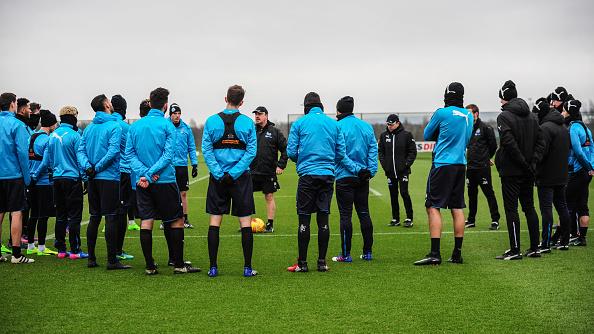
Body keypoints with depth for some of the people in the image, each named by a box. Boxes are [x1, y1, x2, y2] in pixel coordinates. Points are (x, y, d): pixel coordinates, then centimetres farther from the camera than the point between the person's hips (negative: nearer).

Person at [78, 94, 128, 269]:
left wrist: (87, 166, -8)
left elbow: (80, 150, 4)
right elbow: (113, 151, -18)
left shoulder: (89, 128, 13)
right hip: (109, 177, -7)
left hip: (93, 179, 7)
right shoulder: (114, 126, -8)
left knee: (94, 217, 12)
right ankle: (112, 260, -5)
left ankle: (91, 258, 15)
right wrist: (97, 168, -12)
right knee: (111, 217, -5)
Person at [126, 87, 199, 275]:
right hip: (165, 181, -4)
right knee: (176, 221, 6)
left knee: (146, 222, 5)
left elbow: (129, 154, 2)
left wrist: (143, 173, -8)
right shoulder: (167, 125, -6)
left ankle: (149, 266, 5)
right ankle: (178, 264, 6)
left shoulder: (135, 126, 7)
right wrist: (149, 174, -13)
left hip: (142, 182, 4)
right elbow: (168, 155, -13)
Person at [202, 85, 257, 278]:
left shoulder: (211, 121, -1)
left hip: (218, 178, 1)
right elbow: (251, 151, -7)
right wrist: (234, 173, -9)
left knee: (214, 221, 6)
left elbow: (206, 150, -6)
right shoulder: (248, 123, -3)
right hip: (241, 178, -1)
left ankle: (213, 267, 6)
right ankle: (247, 267, 3)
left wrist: (219, 174, -7)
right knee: (245, 221, 4)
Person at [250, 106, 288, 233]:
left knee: (269, 197, 4)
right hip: (251, 171, 2)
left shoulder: (274, 131, 0)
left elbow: (285, 149, 1)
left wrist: (281, 165, -6)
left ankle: (270, 224, 11)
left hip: (269, 172, -2)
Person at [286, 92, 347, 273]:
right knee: (323, 218, 7)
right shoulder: (334, 124, 8)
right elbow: (341, 153, 8)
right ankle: (322, 262, 9)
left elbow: (291, 152, -1)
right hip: (328, 175, 3)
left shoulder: (299, 123, 0)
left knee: (304, 219, 1)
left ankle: (302, 263, 3)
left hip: (307, 175, -3)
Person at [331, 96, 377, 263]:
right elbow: (373, 149, 3)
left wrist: (357, 169, -12)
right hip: (363, 179, 5)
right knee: (364, 213, 11)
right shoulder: (367, 126, 8)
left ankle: (346, 254, 0)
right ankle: (367, 252, 14)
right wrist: (370, 170, -2)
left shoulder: (338, 127, -8)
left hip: (345, 177, -5)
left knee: (345, 215, -1)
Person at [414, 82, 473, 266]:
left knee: (433, 207, -5)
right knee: (457, 209, 9)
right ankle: (457, 254, 13)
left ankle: (435, 254, -12)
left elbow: (427, 135, 3)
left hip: (442, 165, -6)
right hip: (461, 164, 6)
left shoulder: (442, 113, -9)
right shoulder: (468, 116, 9)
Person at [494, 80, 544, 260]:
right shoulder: (532, 116, 11)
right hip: (528, 172, 7)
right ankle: (534, 248, 15)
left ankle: (515, 250, -3)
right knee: (529, 207, 13)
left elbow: (509, 143, -20)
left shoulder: (504, 116, -11)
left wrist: (523, 163, -14)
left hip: (511, 171, -7)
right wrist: (533, 162, 0)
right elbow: (540, 141, 7)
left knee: (511, 208, -3)